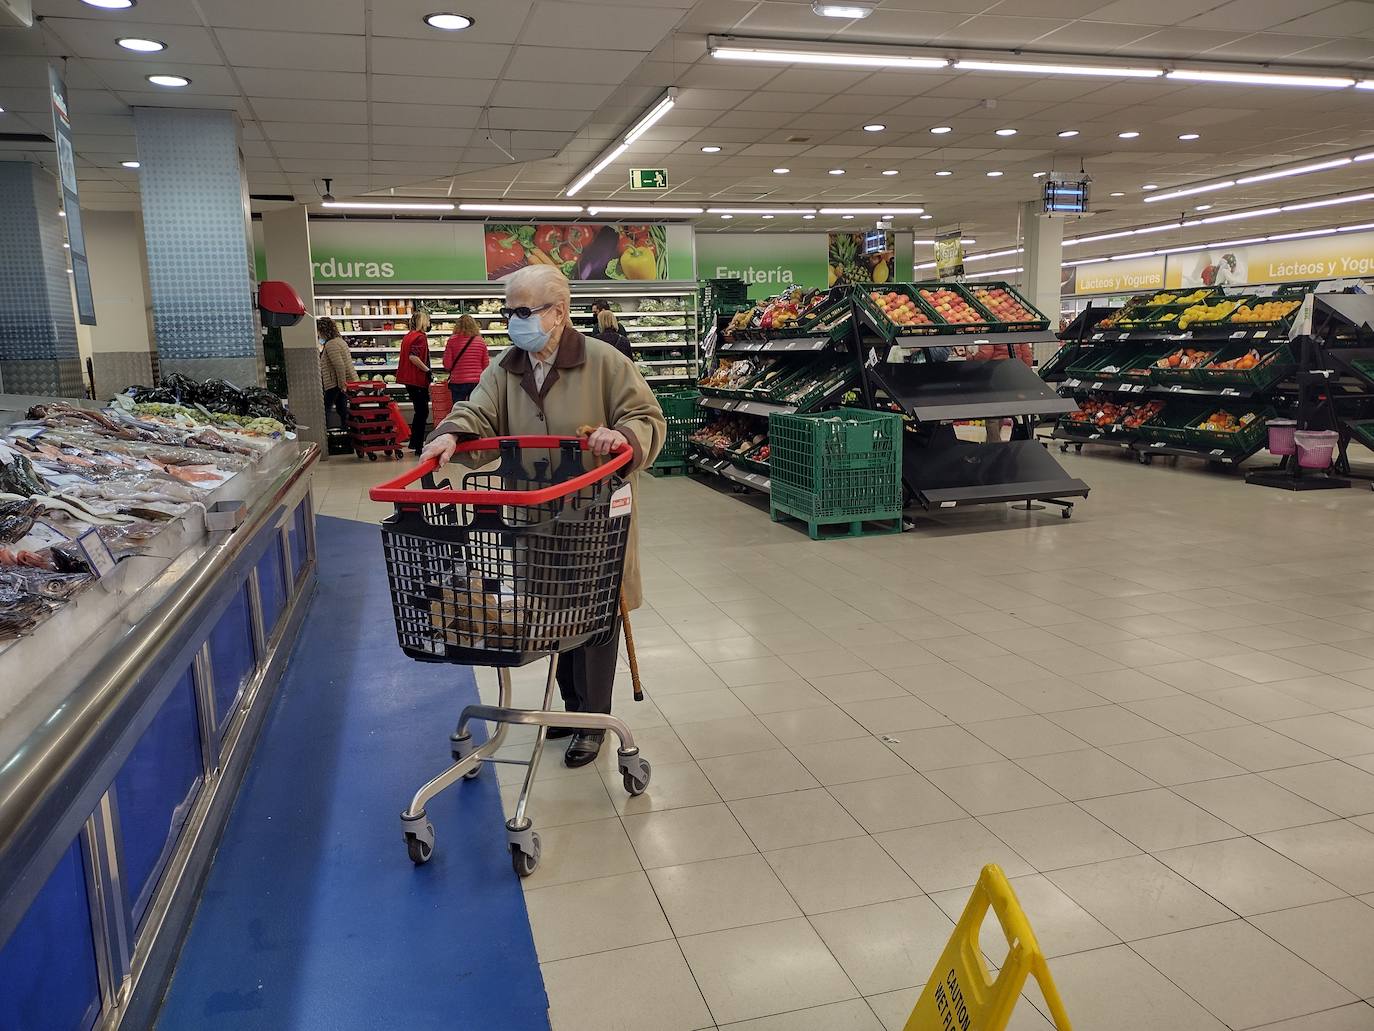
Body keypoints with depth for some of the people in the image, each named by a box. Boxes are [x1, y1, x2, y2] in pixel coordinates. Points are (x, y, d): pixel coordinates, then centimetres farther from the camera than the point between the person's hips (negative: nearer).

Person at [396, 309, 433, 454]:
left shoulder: (408, 336, 13)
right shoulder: (420, 336, -14)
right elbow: (413, 356, -26)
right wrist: (428, 371, -21)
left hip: (408, 379, 9)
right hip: (418, 379, -9)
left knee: (420, 411, 19)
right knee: (423, 412, -1)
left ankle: (414, 442, 25)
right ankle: (418, 446, 2)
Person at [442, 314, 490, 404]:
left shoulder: (452, 340, -5)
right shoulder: (481, 342, -1)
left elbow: (447, 365, -6)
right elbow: (486, 365, 4)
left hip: (458, 383, -2)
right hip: (477, 382, 2)